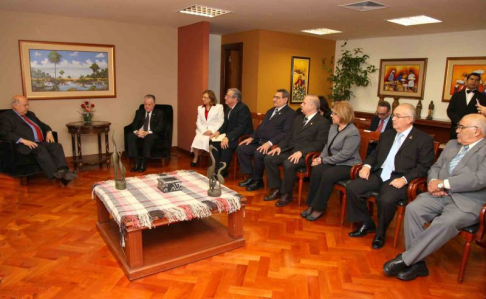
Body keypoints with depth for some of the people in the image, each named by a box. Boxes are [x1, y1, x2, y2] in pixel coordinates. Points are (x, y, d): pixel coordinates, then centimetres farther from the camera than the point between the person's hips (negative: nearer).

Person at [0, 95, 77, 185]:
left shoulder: (30, 114, 27)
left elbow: (42, 125, 34)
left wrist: (49, 132, 9)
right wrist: (23, 140, -24)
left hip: (41, 142, 7)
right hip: (27, 145, -7)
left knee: (57, 146, -22)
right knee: (41, 149, -36)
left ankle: (62, 171, -42)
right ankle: (56, 174, -44)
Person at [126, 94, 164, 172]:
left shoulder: (159, 113, 5)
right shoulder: (139, 112, 16)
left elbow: (160, 127, -8)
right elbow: (134, 125, 7)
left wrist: (147, 132, -23)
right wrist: (136, 131, -19)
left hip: (152, 135, -3)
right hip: (139, 133, 3)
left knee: (149, 137, -39)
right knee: (130, 136, -29)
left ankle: (143, 162, -32)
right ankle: (136, 161, -30)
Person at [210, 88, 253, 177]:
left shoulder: (243, 108, -19)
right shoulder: (228, 107, 9)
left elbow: (241, 127, -27)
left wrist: (228, 137, -35)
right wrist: (218, 132, -4)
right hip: (231, 135, 9)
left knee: (226, 145, -31)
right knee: (214, 142, -10)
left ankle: (221, 171, -17)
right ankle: (217, 170, -3)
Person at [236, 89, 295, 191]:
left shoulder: (290, 113, -5)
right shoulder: (270, 111, 22)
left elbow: (286, 133, -17)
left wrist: (270, 143, -27)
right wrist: (252, 137, 7)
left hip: (273, 144, -8)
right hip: (259, 141, 8)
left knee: (258, 153, -33)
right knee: (240, 148, -8)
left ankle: (258, 180, -9)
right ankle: (251, 176, 2)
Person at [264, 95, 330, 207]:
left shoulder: (323, 122, -5)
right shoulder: (298, 118, 19)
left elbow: (319, 144, -15)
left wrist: (301, 152, -25)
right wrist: (280, 146, 0)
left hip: (305, 155, -7)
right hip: (289, 150, 7)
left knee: (288, 164, -34)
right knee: (269, 158, -13)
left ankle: (286, 194, -12)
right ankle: (276, 189, -2)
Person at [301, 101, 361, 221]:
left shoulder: (353, 132, -17)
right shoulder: (333, 127, 9)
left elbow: (344, 155, -22)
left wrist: (323, 160, -19)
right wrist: (321, 157, -6)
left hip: (348, 165, -7)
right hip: (333, 162, 7)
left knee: (327, 175, -32)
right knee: (316, 170, -22)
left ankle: (319, 208, -17)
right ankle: (312, 204, -13)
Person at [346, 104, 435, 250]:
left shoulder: (424, 139, 0)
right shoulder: (387, 134, 18)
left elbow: (424, 166, -6)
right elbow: (375, 153, 22)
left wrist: (404, 179, -20)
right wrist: (367, 165, 0)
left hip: (399, 179, -6)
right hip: (379, 174, 6)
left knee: (385, 200, -34)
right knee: (352, 188, -16)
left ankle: (380, 233, -4)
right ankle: (367, 223, 5)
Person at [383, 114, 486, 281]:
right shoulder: (452, 144, 21)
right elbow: (436, 167, 20)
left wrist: (442, 183, -16)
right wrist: (433, 182, -4)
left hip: (469, 202, -6)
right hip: (441, 195, 6)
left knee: (446, 222, -34)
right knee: (413, 208, -21)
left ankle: (405, 259, -23)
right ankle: (417, 262, -15)